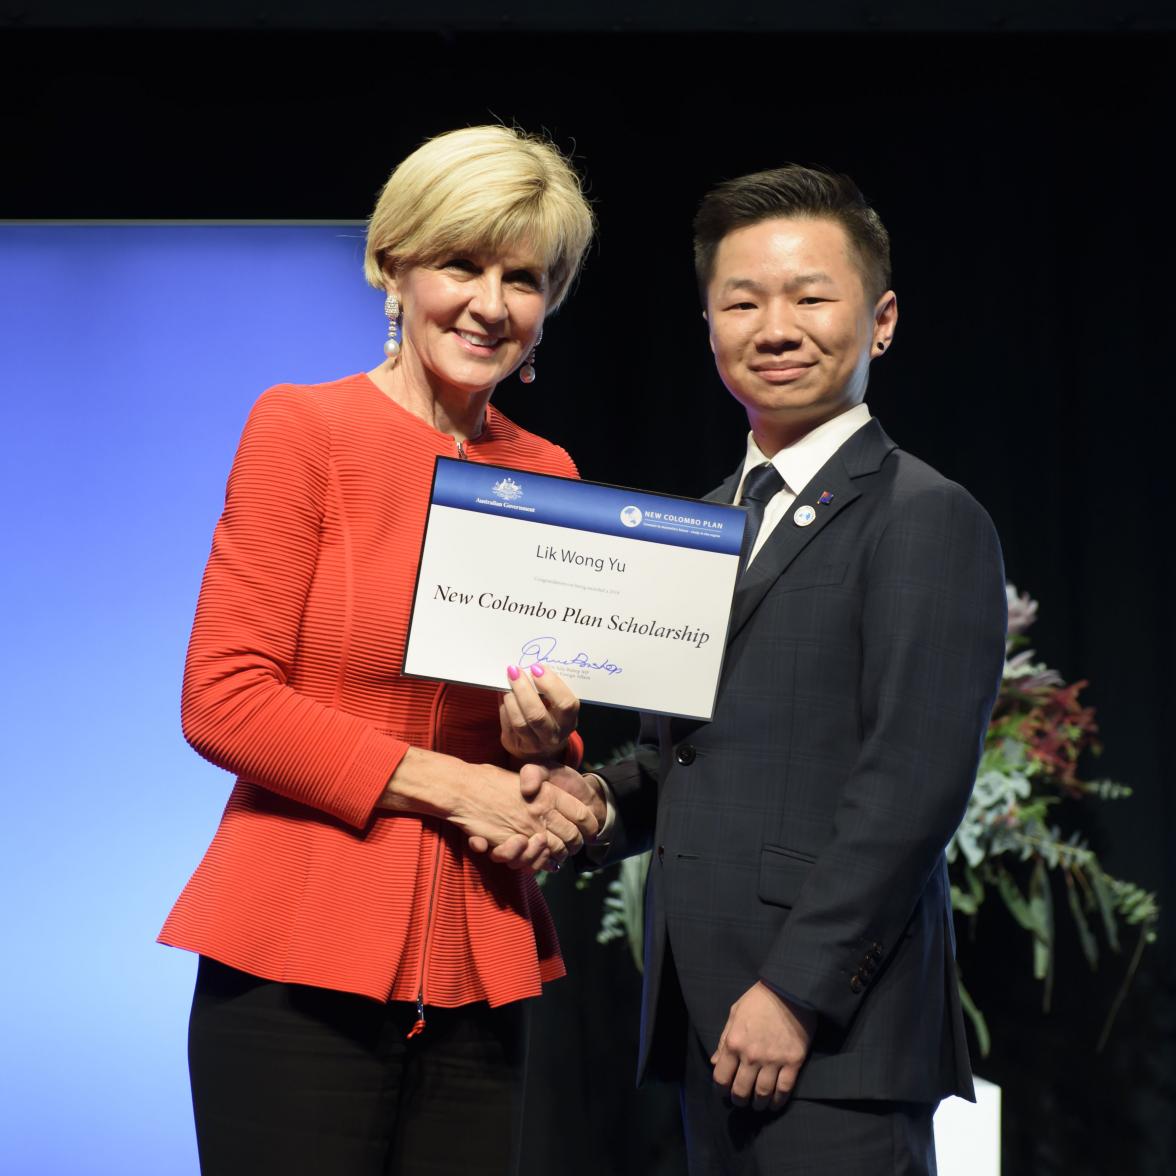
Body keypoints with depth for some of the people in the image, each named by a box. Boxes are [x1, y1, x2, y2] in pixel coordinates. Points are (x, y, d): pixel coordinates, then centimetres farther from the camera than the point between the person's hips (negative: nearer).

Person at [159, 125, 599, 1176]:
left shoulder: (549, 476, 10)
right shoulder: (304, 430, -3)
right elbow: (221, 700, -8)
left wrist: (541, 745, -5)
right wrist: (445, 783, -10)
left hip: (478, 967, 5)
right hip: (303, 957, -4)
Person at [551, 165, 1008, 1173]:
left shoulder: (925, 519, -8)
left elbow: (913, 786, -15)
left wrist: (795, 992, -17)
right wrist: (604, 800, 1)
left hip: (835, 1033, -7)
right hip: (712, 1019, 7)